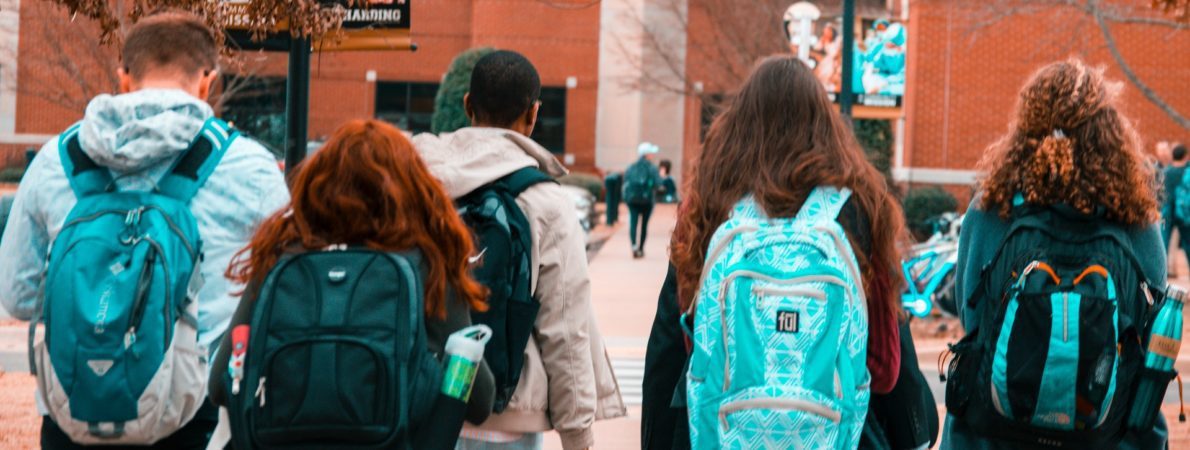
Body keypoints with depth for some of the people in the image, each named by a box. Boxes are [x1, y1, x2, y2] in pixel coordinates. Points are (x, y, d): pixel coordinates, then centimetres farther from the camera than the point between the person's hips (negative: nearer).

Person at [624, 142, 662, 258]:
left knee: (633, 221, -5)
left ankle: (634, 245, -28)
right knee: (644, 224, 12)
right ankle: (640, 249, 18)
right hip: (647, 199, -2)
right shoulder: (651, 168, -6)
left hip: (632, 199, 2)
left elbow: (625, 182, 4)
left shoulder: (631, 167, 6)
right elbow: (658, 183, -12)